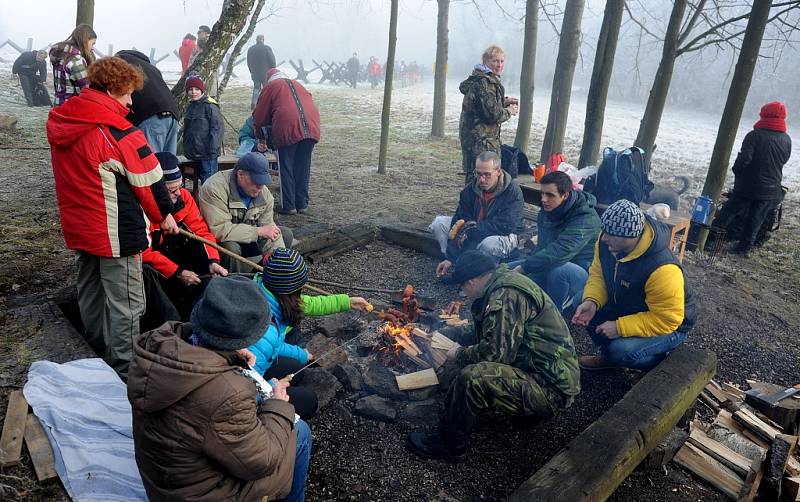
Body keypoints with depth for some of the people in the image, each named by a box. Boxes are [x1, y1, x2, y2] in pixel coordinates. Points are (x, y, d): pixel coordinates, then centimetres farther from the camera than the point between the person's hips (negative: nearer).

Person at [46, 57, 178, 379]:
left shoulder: (60, 123, 5)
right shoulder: (117, 131, -19)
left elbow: (73, 176, 14)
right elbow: (149, 180, -12)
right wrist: (164, 215, 4)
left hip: (80, 227, 9)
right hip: (117, 232, -8)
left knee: (90, 293, 21)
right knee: (126, 304, 2)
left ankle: (98, 355, 38)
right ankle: (124, 372, 11)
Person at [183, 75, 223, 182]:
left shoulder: (210, 105, -12)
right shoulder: (190, 107, 15)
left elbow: (217, 128, -16)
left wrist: (212, 149, -18)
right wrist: (186, 149, 20)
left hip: (207, 153, -8)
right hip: (195, 153, 8)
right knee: (202, 177, 15)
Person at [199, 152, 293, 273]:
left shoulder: (264, 193, -8)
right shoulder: (214, 188, -27)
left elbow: (269, 229, -9)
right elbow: (220, 231, -35)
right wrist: (258, 231, -30)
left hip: (249, 240, 6)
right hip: (219, 244, -6)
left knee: (285, 234, 1)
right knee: (231, 247, -37)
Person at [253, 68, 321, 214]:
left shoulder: (271, 86, 16)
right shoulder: (298, 84, 30)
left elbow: (259, 115, 18)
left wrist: (259, 135, 33)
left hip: (288, 128, -5)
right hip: (311, 128, 5)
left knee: (286, 168, 5)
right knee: (303, 167, 13)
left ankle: (288, 206, 7)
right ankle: (302, 204, 19)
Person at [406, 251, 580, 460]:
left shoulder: (506, 295, -21)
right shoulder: (501, 284, 10)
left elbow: (496, 352, -24)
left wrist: (459, 355, -8)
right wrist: (455, 338, 28)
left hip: (550, 388, -11)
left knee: (472, 377, -28)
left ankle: (450, 443, -4)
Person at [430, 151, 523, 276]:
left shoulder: (513, 191, -21)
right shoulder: (469, 190, -7)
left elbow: (505, 225, -28)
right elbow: (460, 222, -11)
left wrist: (472, 230, -30)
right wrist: (450, 258, -18)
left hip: (503, 235, -5)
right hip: (474, 234, 5)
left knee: (490, 244, -42)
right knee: (439, 222, -10)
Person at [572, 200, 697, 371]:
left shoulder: (661, 269, -38)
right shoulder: (606, 243, -18)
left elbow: (666, 320, -31)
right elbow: (598, 274, -4)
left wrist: (620, 328, -32)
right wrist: (592, 302, -24)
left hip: (669, 326, -7)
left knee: (622, 350, -29)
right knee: (587, 312, -12)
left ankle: (659, 363, 5)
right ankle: (609, 356, 14)